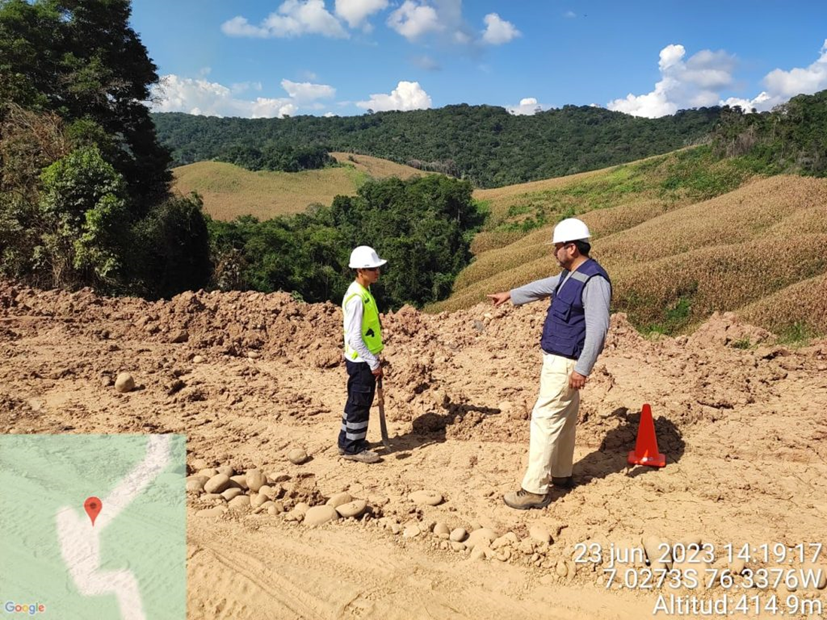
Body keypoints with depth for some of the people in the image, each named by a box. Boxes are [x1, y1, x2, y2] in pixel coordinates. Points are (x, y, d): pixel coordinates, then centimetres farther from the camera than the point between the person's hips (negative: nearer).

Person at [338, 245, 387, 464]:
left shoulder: (363, 292, 8)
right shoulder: (356, 298, -22)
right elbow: (354, 338, -24)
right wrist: (373, 363, -20)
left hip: (364, 359, 10)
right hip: (361, 361, -10)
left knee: (356, 402, 18)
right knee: (360, 404, 1)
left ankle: (347, 441, 31)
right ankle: (353, 448, 14)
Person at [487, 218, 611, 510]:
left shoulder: (594, 280, -20)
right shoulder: (569, 275, 11)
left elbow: (598, 328, -24)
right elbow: (544, 286, 30)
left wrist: (583, 368, -26)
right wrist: (510, 294, 42)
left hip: (565, 363, -10)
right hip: (555, 358, 10)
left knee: (545, 420, -9)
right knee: (564, 419, 19)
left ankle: (534, 490, -4)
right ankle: (561, 474, 33)